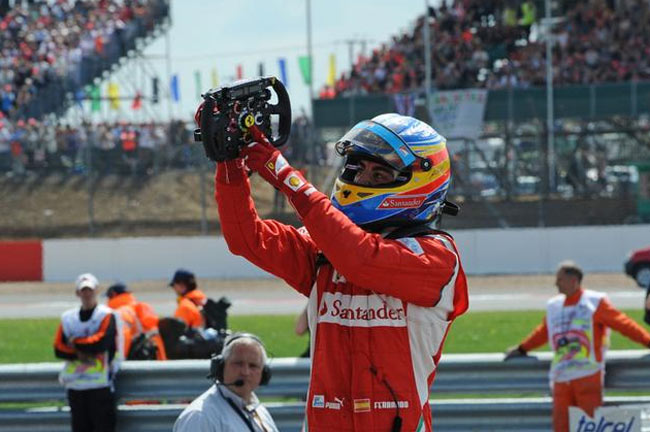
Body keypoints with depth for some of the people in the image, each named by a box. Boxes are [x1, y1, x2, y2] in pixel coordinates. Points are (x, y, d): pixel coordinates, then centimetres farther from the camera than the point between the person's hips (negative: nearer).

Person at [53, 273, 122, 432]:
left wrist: (76, 343, -3)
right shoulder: (68, 318, 13)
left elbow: (101, 343, -14)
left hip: (101, 383, -5)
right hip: (75, 386, 5)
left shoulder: (106, 315, 0)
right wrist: (78, 354, -13)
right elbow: (59, 349, 4)